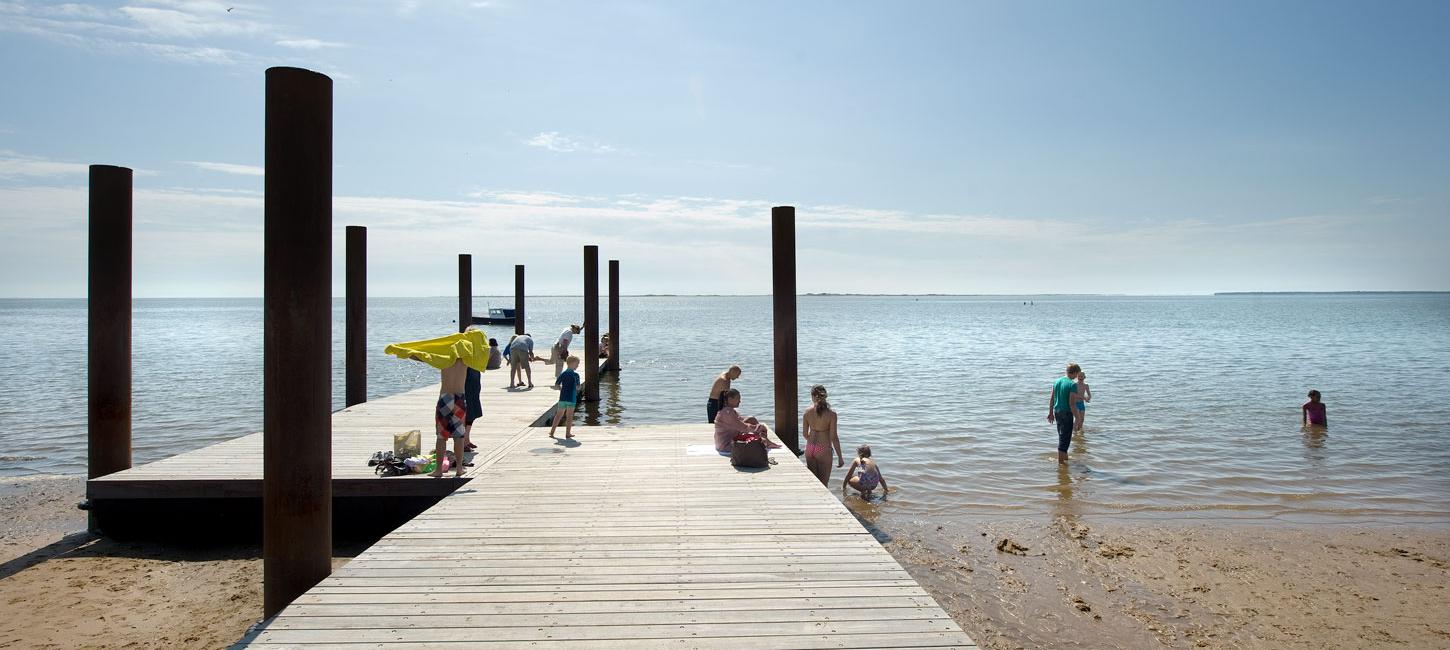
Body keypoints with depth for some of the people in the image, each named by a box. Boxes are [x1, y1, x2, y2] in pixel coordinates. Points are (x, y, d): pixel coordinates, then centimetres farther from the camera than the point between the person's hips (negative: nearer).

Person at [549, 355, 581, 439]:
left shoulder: (562, 374, 3)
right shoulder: (575, 375, -10)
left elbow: (556, 385, 0)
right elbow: (578, 387, -11)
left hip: (562, 397, 4)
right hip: (571, 398, -4)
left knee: (559, 415, 13)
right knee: (570, 416, 5)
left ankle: (552, 431, 15)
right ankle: (568, 433, 7)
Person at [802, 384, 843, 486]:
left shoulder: (807, 412, -3)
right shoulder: (831, 414, -14)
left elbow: (805, 434, 5)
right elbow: (833, 437, -13)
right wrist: (840, 457, -5)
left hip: (810, 448, 4)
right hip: (824, 449, -4)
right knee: (823, 483, 6)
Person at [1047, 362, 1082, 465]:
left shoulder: (1057, 381, 6)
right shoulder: (1072, 384, -15)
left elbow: (1051, 399, 10)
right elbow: (1071, 403, -19)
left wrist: (1051, 412, 17)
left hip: (1057, 411, 7)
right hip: (1066, 413, -7)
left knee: (1062, 435, 22)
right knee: (1065, 437, 2)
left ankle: (1064, 455, 35)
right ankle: (1060, 461, 6)